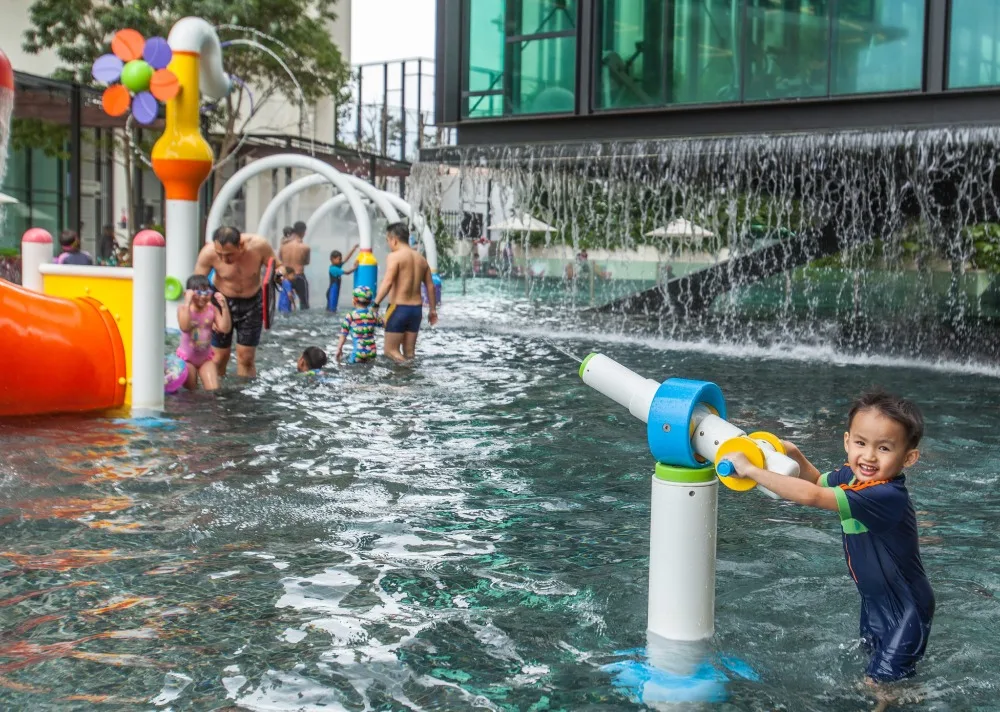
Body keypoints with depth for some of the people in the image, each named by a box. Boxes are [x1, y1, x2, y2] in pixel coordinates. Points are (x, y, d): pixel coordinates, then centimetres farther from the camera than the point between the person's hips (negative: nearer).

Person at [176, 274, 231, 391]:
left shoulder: (212, 309, -8)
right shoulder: (183, 308, -16)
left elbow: (225, 328, -17)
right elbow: (184, 327, -35)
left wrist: (224, 306, -24)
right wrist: (187, 303, -37)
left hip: (206, 357, 3)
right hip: (187, 357, -3)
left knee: (214, 391, -4)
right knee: (191, 391, 7)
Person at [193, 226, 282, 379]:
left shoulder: (259, 246, -27)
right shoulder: (208, 253, -28)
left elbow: (277, 267, -8)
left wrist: (279, 272, -33)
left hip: (252, 303, 1)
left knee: (246, 358, 6)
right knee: (219, 358, 3)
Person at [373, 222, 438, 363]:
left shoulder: (394, 256, -10)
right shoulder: (421, 258, 12)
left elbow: (388, 282, -23)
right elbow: (430, 286, 15)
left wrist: (375, 304, -24)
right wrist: (433, 310, 22)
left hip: (398, 308, -7)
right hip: (416, 309, 7)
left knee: (390, 350, 0)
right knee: (409, 352, 11)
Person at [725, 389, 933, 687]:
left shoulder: (886, 496, -37)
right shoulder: (852, 475, -10)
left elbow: (811, 496, -44)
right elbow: (817, 480, 14)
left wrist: (751, 469, -38)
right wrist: (794, 455, -7)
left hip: (904, 611, -8)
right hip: (875, 598, 9)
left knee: (878, 685, -1)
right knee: (876, 661, 26)